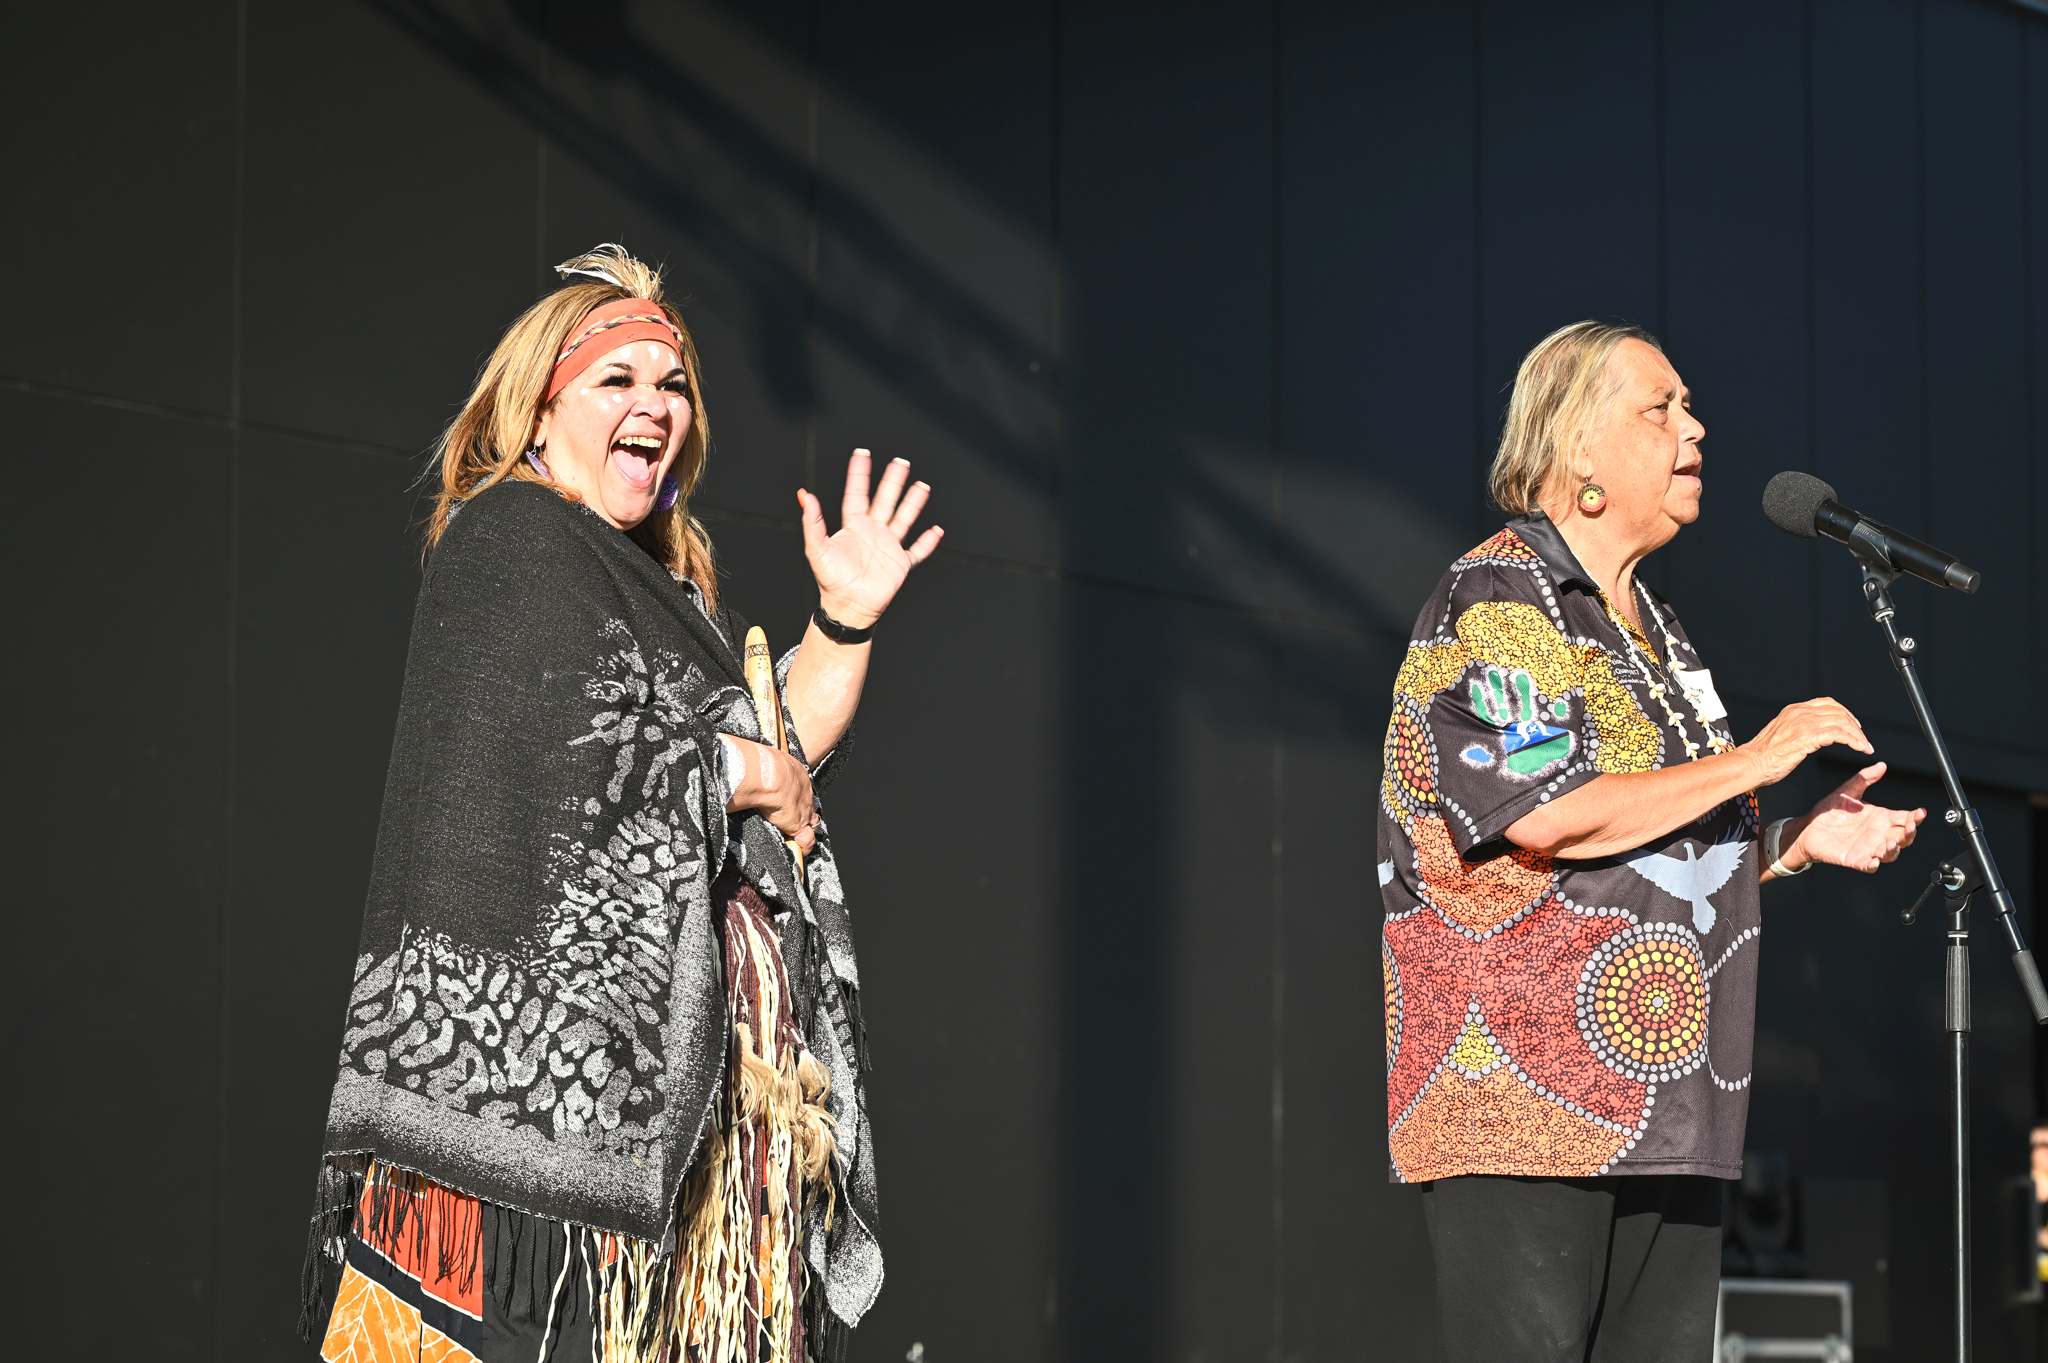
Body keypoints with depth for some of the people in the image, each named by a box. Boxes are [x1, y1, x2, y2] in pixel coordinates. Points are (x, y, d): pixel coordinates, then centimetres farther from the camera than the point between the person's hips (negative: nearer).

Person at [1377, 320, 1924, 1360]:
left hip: (1669, 1114, 9)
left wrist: (1793, 843, 13)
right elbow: (1545, 815, -21)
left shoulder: (1652, 633, 22)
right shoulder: (1493, 604, -6)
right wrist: (1751, 762, -12)